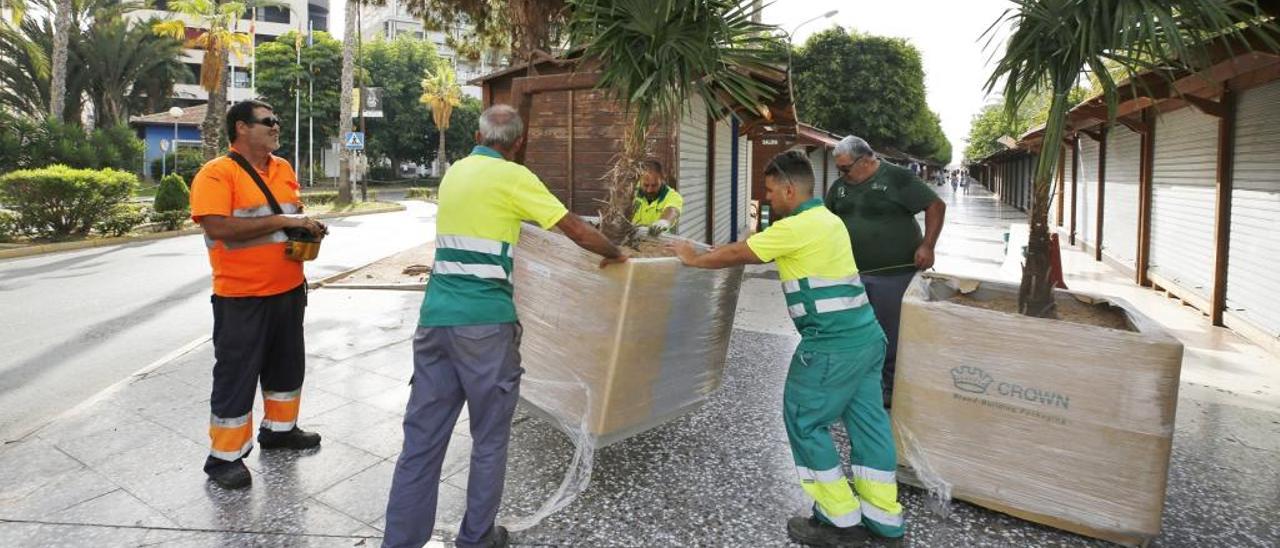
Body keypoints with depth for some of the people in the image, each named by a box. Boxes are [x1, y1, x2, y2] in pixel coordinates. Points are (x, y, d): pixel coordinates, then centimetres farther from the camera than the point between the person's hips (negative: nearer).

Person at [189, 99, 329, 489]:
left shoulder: (283, 168, 10)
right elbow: (218, 227, -25)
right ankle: (225, 457, 17)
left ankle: (279, 428, 40)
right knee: (236, 376, 3)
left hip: (289, 291, 8)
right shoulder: (216, 174, -13)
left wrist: (309, 228, 0)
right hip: (242, 296, -7)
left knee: (287, 365, 20)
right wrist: (282, 221, -24)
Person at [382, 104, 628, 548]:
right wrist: (613, 254, 11)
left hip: (436, 313, 6)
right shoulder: (513, 176, -4)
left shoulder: (455, 171, 16)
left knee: (422, 437, 9)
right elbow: (576, 229, -5)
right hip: (484, 319, -6)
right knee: (489, 439, 9)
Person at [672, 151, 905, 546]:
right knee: (867, 422, 15)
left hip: (834, 343, -9)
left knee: (805, 422, 4)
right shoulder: (826, 219, 15)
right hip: (866, 335, 10)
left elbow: (738, 254, -7)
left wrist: (694, 259, 9)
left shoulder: (797, 227, -15)